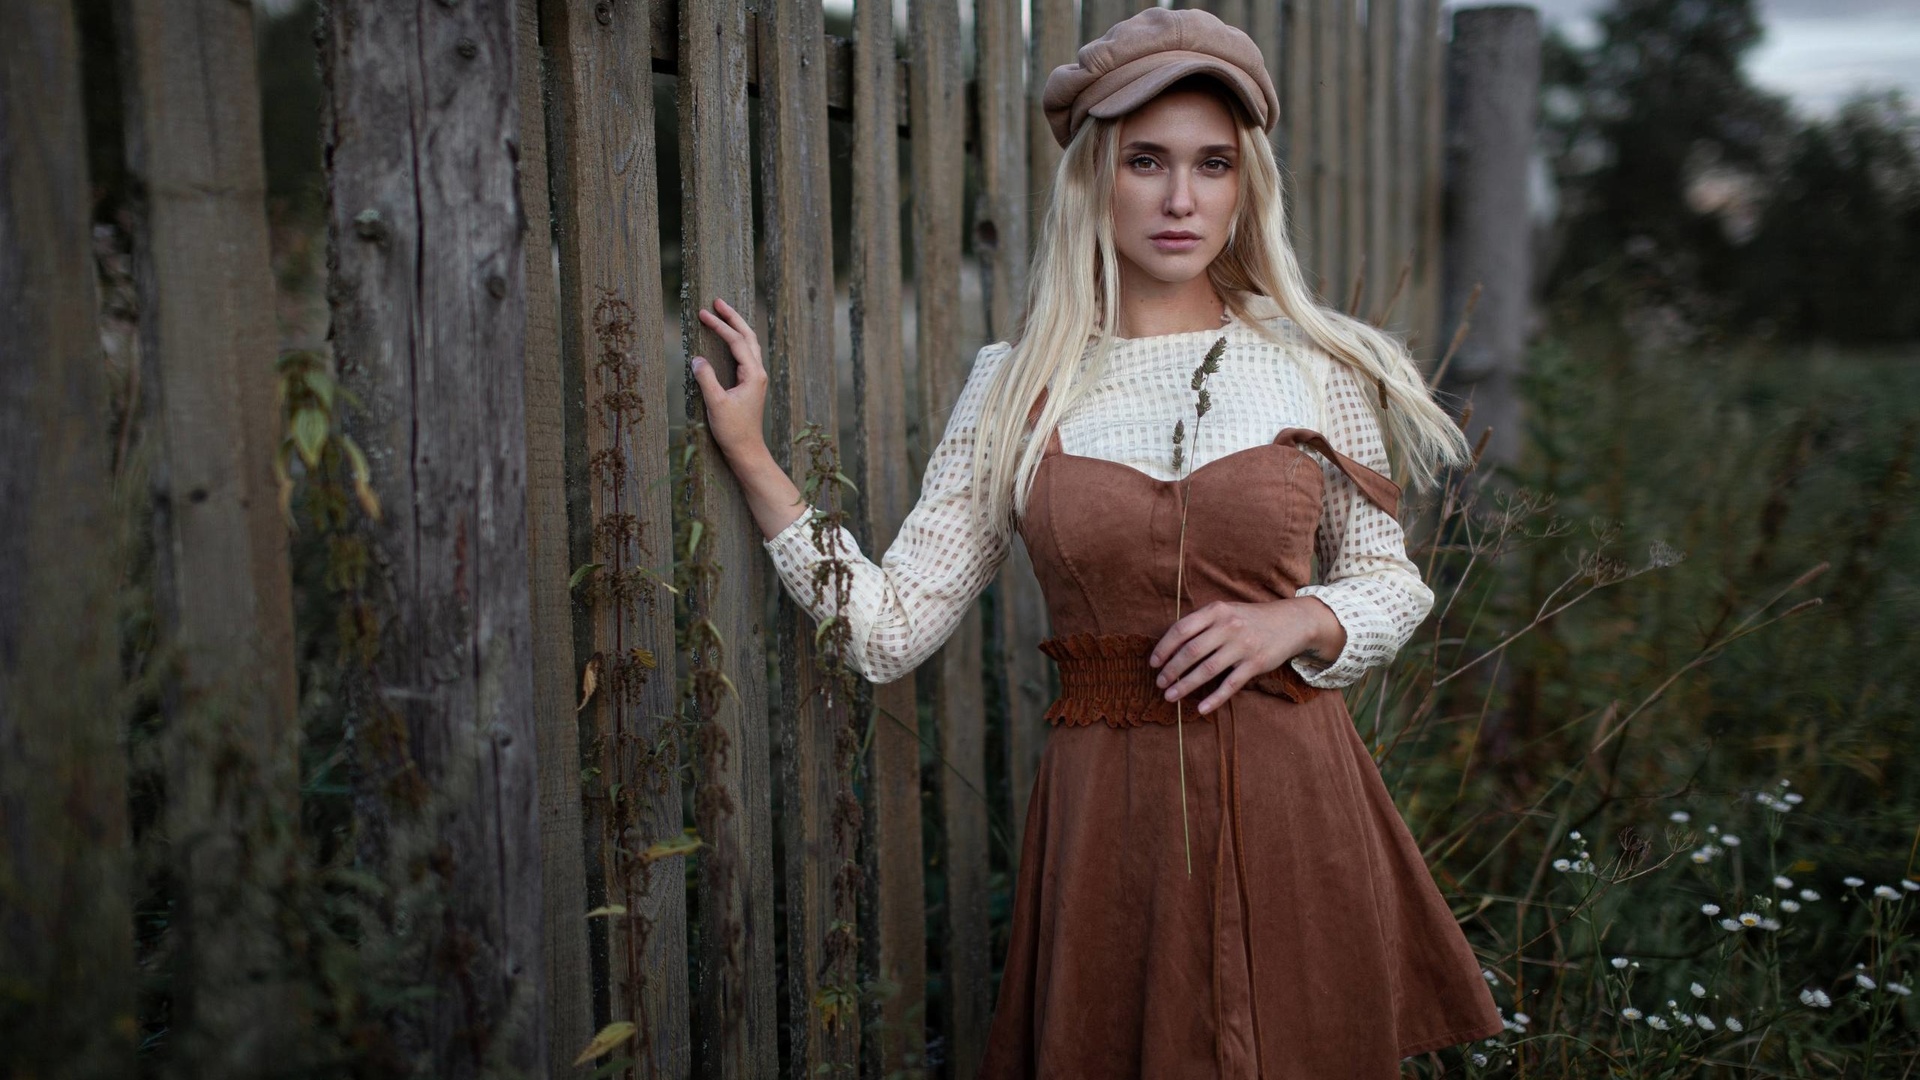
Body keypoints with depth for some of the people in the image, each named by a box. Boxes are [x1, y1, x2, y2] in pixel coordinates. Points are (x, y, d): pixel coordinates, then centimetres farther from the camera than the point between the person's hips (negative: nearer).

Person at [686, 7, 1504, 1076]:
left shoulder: (1318, 367, 1)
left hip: (1290, 796, 1)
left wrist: (1297, 621, -11)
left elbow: (1390, 580, 10)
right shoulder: (1017, 388, 1)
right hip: (1106, 810, 0)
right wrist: (751, 457, -6)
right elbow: (890, 629, -3)